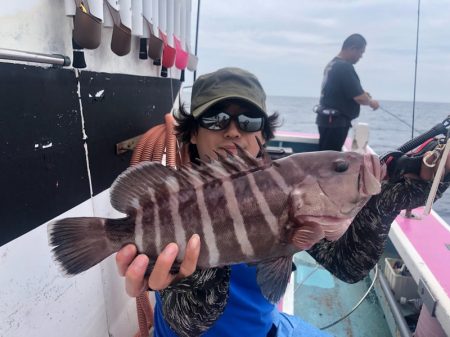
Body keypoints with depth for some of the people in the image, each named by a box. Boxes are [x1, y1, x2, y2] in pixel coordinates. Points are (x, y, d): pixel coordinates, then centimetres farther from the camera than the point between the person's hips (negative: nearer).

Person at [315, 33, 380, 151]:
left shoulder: (333, 64, 13)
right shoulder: (345, 67, -18)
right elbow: (360, 98, -20)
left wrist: (361, 93, 15)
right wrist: (371, 102, 1)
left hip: (328, 119, 10)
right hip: (335, 121, -10)